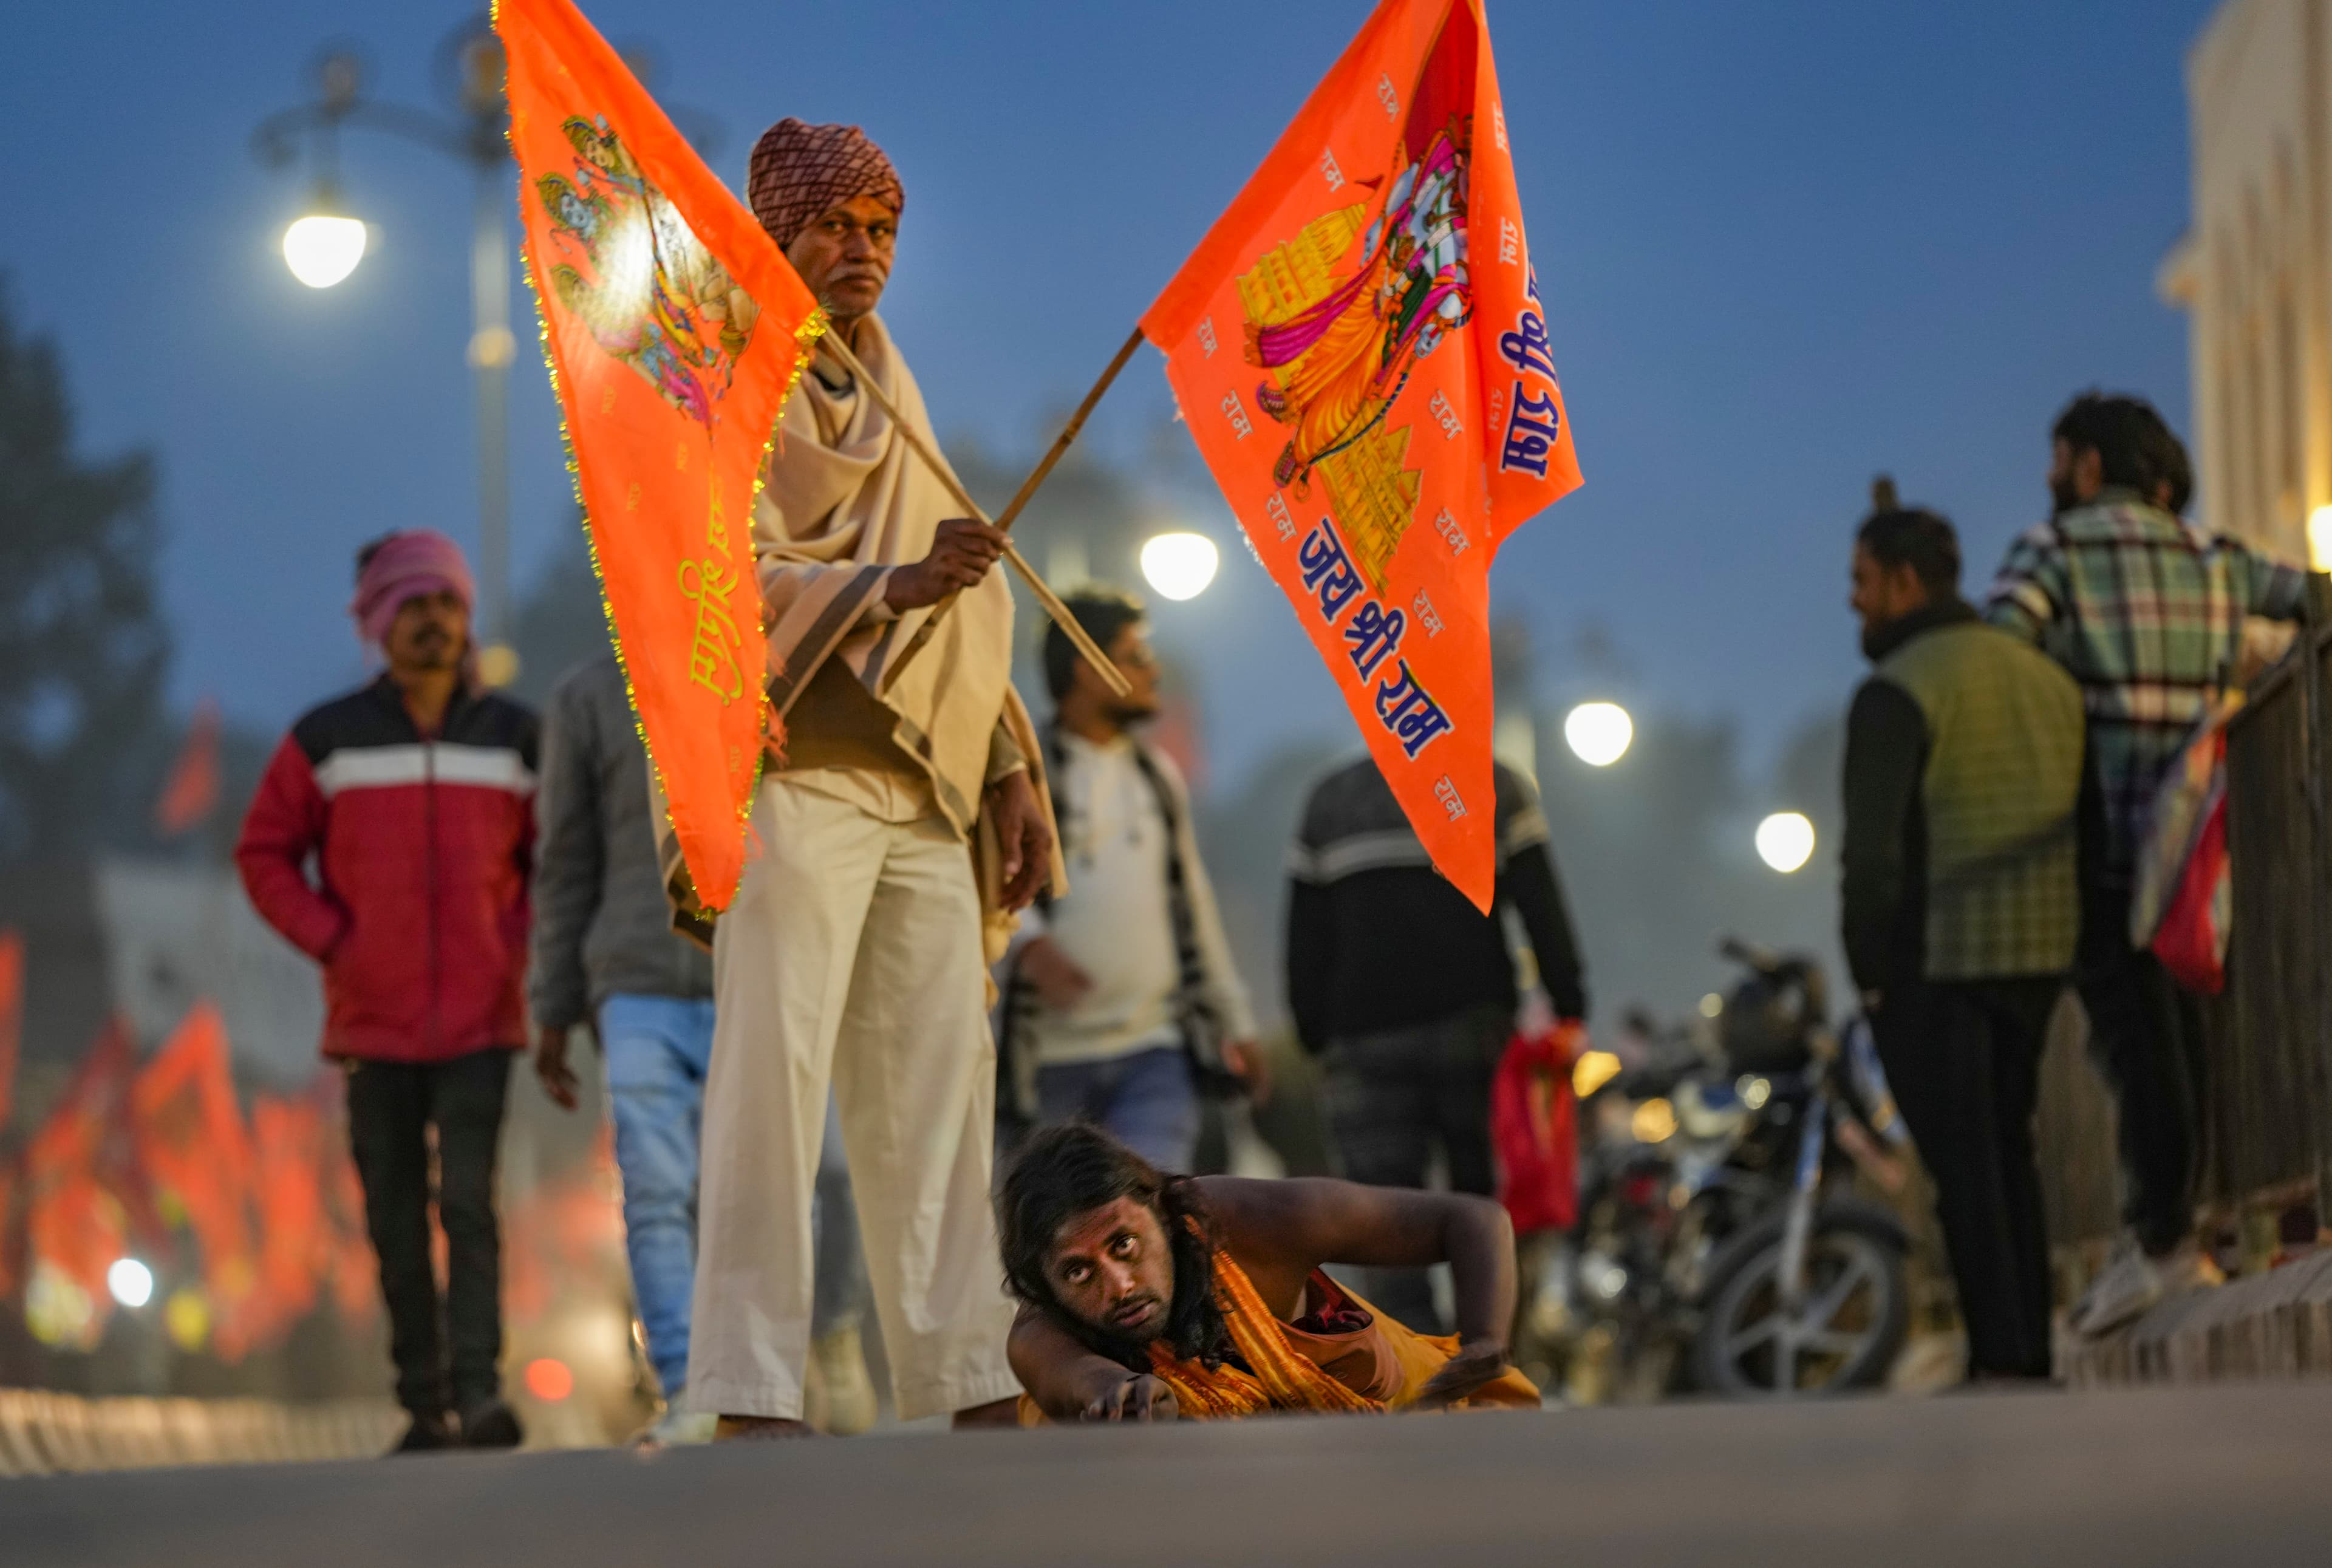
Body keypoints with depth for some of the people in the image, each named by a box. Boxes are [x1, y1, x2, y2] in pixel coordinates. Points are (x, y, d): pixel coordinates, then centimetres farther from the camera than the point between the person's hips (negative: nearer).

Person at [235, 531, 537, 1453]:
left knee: (467, 1204, -14)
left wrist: (520, 951, -1)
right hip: (373, 1023, 1)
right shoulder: (326, 740, 2)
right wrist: (332, 941, -3)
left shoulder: (516, 738, 5)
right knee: (395, 1222, 3)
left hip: (481, 1023, -1)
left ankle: (480, 1391, -17)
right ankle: (424, 1404, 10)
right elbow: (265, 854, 8)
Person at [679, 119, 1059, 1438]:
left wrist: (1010, 763, 15)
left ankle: (968, 1380, 3)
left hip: (922, 784, 7)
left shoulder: (894, 399, 23)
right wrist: (896, 586, -25)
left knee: (939, 1080, 2)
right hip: (796, 773, -7)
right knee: (775, 1071, -12)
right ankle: (750, 1389, -13)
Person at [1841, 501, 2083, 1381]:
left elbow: (1873, 852, -19)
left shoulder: (1896, 693, -13)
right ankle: (2031, 1352, 16)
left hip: (1932, 962, -7)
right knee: (2007, 1152, 17)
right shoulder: (2047, 677, 11)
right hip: (2037, 957, 7)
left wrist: (1868, 971, -9)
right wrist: (2060, 946, 18)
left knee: (1964, 1166, -2)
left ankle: (2000, 1359, -4)